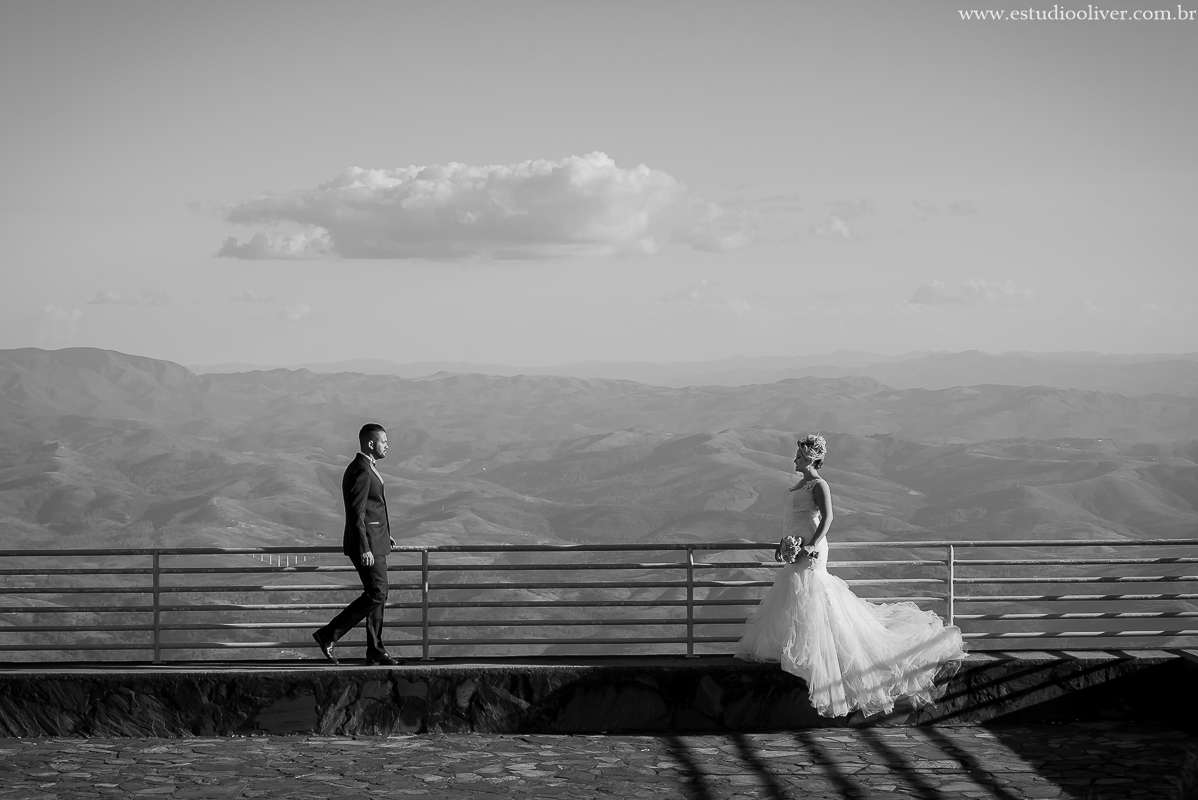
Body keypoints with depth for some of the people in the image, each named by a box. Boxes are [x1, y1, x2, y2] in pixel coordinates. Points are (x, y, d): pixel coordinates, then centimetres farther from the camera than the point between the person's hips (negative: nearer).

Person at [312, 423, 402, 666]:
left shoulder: (367, 468, 15)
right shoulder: (361, 472, -18)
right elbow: (356, 514, -22)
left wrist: (384, 534, 22)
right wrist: (364, 549, -24)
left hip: (374, 541, 10)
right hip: (367, 544, -10)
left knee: (377, 596, 11)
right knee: (375, 595, -9)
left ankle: (375, 651, 14)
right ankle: (328, 635, -5)